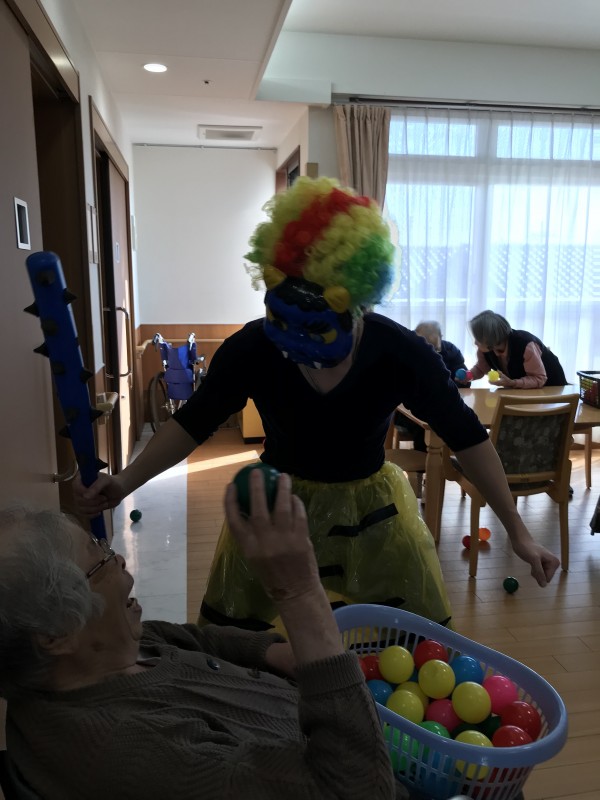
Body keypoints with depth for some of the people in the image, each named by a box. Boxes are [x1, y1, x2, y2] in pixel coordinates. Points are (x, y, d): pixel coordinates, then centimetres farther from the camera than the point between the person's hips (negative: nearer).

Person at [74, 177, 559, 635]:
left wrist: (518, 532, -9)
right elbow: (194, 423, -9)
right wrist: (126, 482, -21)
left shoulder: (400, 354, -25)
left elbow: (466, 437, -13)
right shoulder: (251, 349, -23)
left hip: (369, 507, 0)